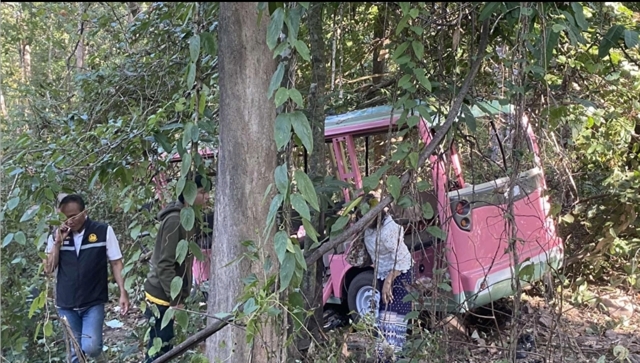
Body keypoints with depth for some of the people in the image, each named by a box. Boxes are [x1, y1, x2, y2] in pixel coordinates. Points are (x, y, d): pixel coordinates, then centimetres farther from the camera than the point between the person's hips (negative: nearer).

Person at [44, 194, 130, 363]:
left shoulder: (103, 231, -8)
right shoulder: (57, 235, 1)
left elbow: (116, 263, -4)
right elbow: (49, 269, -1)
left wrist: (123, 293, -9)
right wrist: (57, 243, -13)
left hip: (93, 302, -3)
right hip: (66, 304, 3)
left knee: (91, 347, -18)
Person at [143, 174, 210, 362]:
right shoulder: (174, 220, -21)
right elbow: (165, 265, -22)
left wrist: (181, 296, 11)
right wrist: (176, 300, -19)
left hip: (170, 293, 8)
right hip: (162, 295, -8)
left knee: (162, 345, 15)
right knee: (160, 346, -1)